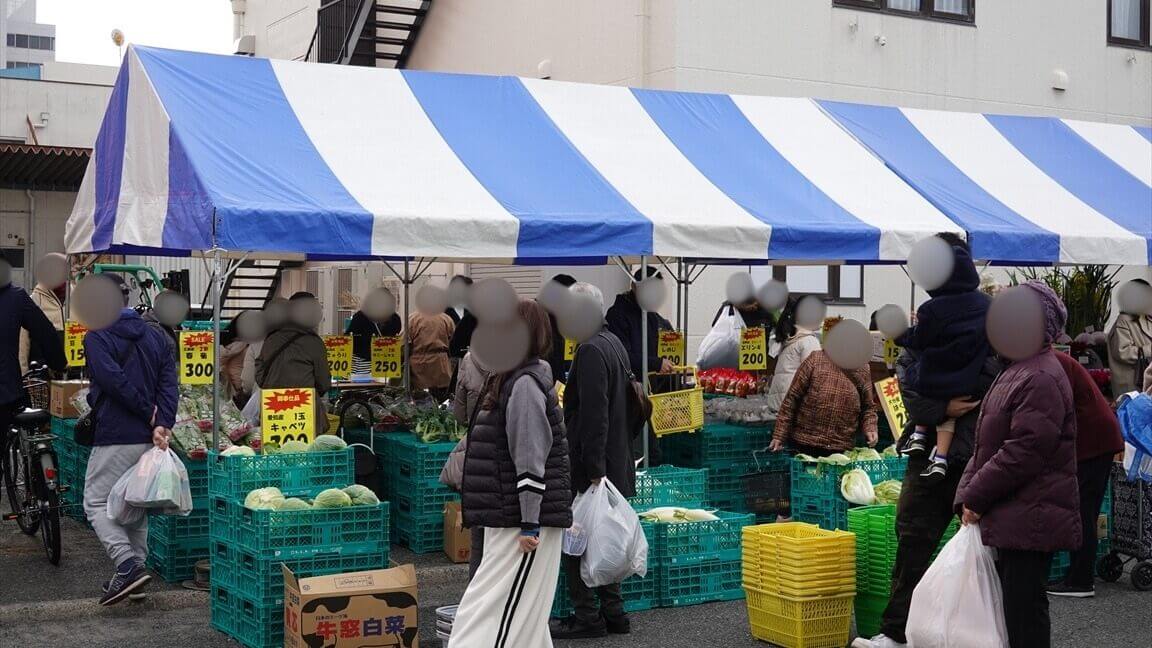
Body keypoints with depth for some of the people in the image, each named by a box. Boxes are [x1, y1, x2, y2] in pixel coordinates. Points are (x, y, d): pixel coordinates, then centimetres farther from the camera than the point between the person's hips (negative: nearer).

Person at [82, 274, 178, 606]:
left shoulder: (97, 338, -7)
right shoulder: (156, 336, 12)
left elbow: (113, 380, -20)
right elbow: (169, 382, 0)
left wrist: (148, 413, -12)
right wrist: (162, 423, -10)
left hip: (115, 436, -7)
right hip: (150, 437, 7)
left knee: (97, 503, 1)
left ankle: (128, 565, -15)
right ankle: (135, 570, 20)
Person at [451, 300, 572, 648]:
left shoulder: (524, 385, -17)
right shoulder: (514, 379, 14)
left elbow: (531, 461, -22)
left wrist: (529, 525, -22)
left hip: (522, 521, -10)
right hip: (510, 519, 10)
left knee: (498, 616, -8)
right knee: (519, 614, 16)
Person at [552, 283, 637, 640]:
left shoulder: (590, 350, -18)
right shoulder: (614, 343, 12)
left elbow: (594, 416, -23)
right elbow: (627, 402, 18)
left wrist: (593, 472, -23)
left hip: (589, 467, -10)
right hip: (615, 462, 10)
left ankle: (587, 617, 2)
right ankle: (612, 612, 21)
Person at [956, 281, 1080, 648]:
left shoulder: (1041, 379, -16)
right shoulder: (1017, 372, 17)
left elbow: (1024, 451, -22)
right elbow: (987, 446, 19)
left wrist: (974, 496, -14)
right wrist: (967, 499, 9)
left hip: (1031, 521, -10)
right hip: (1012, 521, 10)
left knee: (1023, 609, -6)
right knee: (1012, 605, 16)